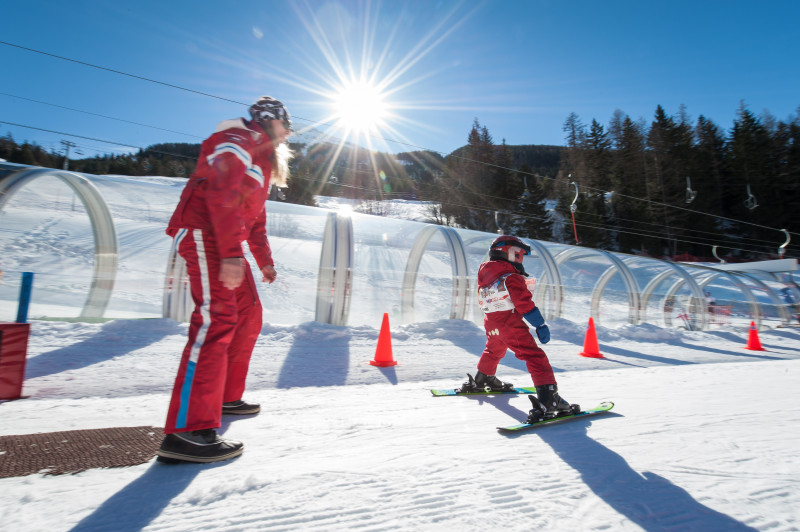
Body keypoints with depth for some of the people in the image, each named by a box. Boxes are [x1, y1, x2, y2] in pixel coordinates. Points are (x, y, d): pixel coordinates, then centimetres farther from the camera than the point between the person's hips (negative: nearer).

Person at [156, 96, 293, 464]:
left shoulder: (263, 160, 27)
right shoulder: (237, 141, -5)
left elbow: (255, 216, 28)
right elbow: (221, 194, -21)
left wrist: (265, 261, 24)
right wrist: (231, 253, -31)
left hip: (226, 244, 11)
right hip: (204, 233, -11)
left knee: (248, 316, 11)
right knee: (217, 319, -21)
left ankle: (226, 396, 22)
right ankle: (187, 430, -23)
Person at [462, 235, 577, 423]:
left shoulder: (485, 275, 11)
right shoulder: (511, 277, -12)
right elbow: (525, 303, -17)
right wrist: (540, 324, -14)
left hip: (491, 324, 8)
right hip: (510, 324, -8)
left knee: (493, 350, 32)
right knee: (534, 356, -10)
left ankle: (481, 379, 51)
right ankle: (548, 398, -22)